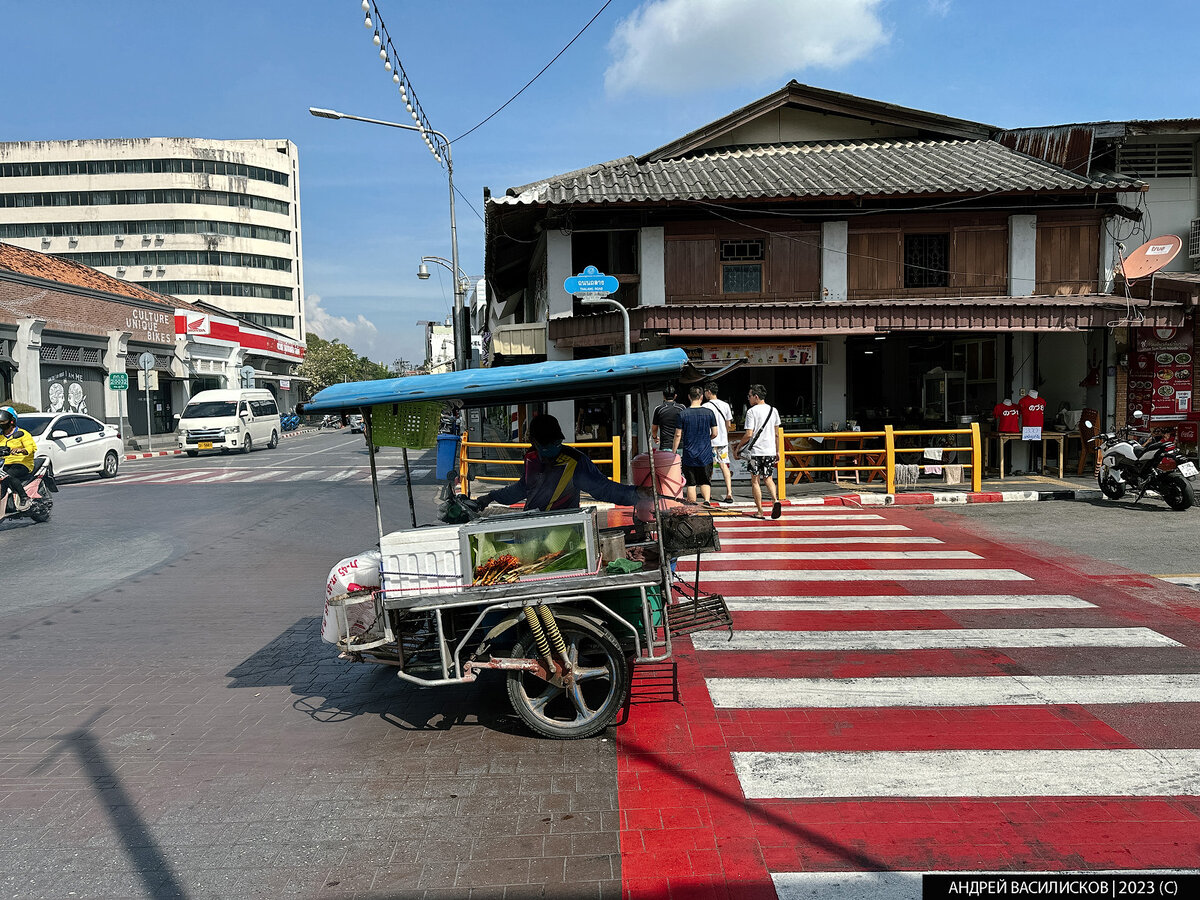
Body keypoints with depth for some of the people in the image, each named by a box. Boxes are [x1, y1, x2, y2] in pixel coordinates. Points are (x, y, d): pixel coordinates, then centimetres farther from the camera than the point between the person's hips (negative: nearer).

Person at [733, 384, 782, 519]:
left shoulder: (752, 411, -10)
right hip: (770, 450, 5)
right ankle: (775, 499, -11)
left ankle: (760, 511, 8)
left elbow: (749, 434, -14)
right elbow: (776, 433, 13)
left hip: (755, 450, -5)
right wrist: (777, 450, 22)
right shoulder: (773, 411, 7)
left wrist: (739, 446, 0)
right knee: (768, 478, 15)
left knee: (755, 481, 6)